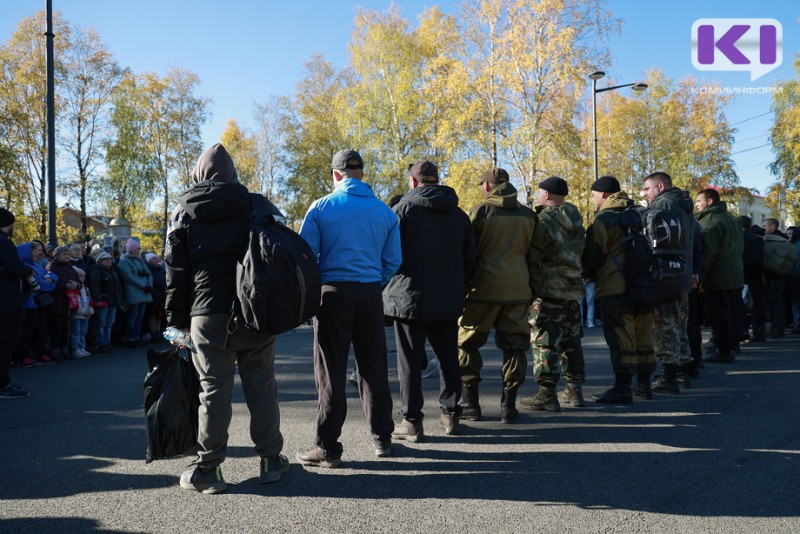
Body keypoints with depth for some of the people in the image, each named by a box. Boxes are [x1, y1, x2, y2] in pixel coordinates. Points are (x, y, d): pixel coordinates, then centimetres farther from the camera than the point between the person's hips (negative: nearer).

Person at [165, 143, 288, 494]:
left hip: (208, 313, -1)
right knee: (261, 382, 9)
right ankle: (271, 459, 18)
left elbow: (176, 270, 3)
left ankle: (208, 469, 7)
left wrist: (177, 318, 8)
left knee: (214, 388, 2)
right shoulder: (254, 205, 8)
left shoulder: (183, 212, 6)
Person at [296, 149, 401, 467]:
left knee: (331, 371, 1)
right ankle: (382, 438, 23)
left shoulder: (321, 208, -2)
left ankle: (327, 448, 4)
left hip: (333, 293, -3)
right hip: (371, 295, 3)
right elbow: (393, 261, 4)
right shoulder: (385, 212, 6)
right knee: (374, 367, 13)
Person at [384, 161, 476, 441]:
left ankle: (411, 421, 5)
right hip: (448, 300, 5)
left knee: (410, 361, 1)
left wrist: (392, 282, 6)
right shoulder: (458, 214, 9)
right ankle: (450, 413, 23)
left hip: (410, 297, -5)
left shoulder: (402, 209, -8)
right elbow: (469, 257, 11)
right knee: (448, 357, 15)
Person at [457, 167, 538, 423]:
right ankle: (509, 404, 10)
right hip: (518, 291, 4)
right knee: (514, 346, 9)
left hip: (484, 289, -4)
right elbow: (532, 255, 13)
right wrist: (532, 291, 19)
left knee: (467, 344, 8)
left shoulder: (480, 211, -4)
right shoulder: (528, 215, 10)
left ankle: (470, 402, 9)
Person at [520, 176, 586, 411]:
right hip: (573, 289, 8)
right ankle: (574, 390, 22)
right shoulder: (575, 222, 12)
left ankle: (547, 395, -4)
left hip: (548, 290, -8)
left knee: (545, 342, -4)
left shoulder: (545, 220, -13)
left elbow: (532, 257, -15)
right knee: (571, 341, 15)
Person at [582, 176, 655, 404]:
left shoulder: (603, 220, -10)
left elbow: (592, 258, -9)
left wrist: (587, 274, 11)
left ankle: (622, 388, -3)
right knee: (643, 337, 14)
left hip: (615, 289, -8)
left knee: (620, 340, -5)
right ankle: (644, 383, 23)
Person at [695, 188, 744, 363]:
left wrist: (700, 277, -17)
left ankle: (724, 351, -1)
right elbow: (739, 248, 21)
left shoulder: (711, 221, -15)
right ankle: (730, 347, 23)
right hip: (735, 276, 10)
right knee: (730, 314, 15)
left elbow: (708, 252, -22)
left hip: (717, 278, -10)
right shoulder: (730, 218, 16)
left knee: (719, 316, -4)